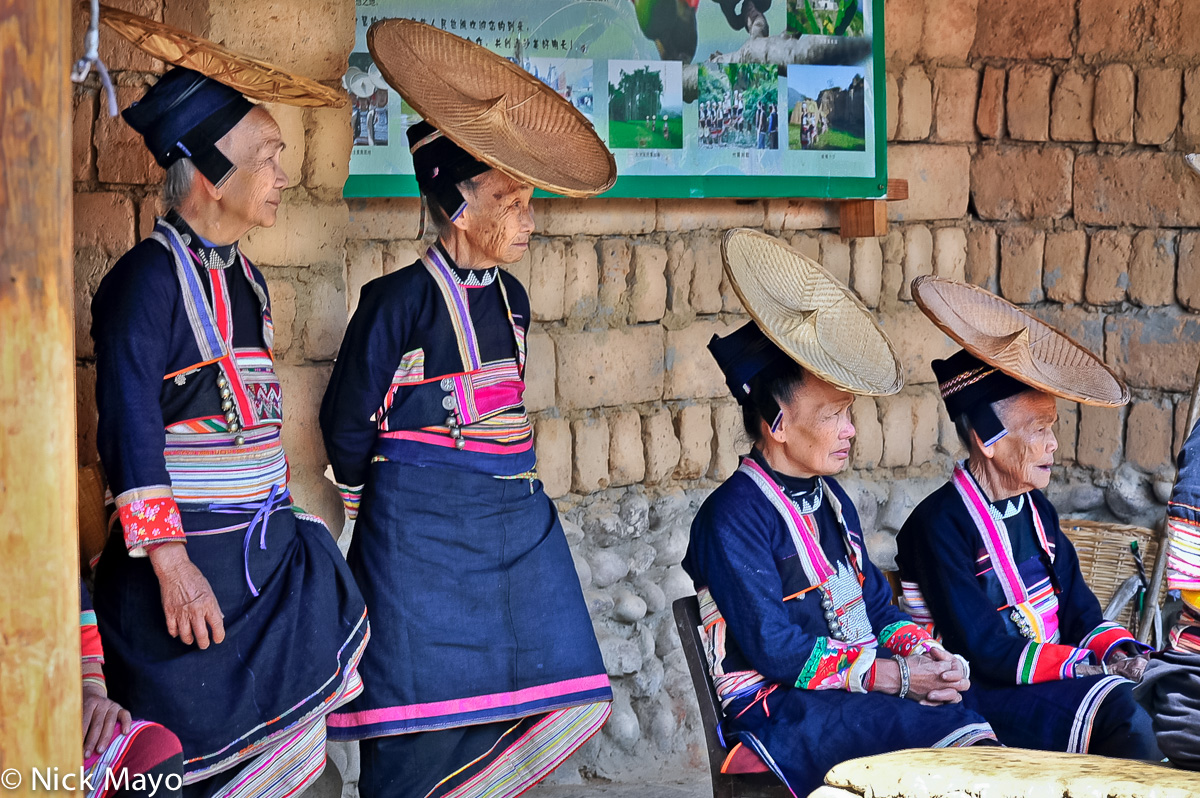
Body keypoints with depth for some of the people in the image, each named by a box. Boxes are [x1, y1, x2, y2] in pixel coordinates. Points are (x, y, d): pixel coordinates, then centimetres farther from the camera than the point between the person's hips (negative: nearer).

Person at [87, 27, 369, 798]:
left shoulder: (245, 280, 11)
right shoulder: (150, 278, -15)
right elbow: (131, 429, -19)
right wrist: (170, 563, -23)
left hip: (265, 555, 8)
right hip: (188, 561, -8)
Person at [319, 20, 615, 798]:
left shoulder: (509, 297, 10)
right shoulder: (401, 300, -13)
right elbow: (349, 421, -5)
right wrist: (375, 502, 7)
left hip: (515, 517, 8)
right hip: (423, 529, -8)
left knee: (556, 701, 6)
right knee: (428, 709, -3)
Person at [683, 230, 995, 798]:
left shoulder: (829, 500, 18)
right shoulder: (732, 517, -11)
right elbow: (776, 650, -16)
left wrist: (922, 654, -2)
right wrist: (893, 677, -18)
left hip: (860, 681, 8)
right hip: (776, 708, -8)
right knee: (943, 726, -29)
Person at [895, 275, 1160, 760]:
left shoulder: (1035, 508, 13)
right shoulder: (940, 524, -14)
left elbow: (1078, 607, 16)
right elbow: (982, 652, -18)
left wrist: (1115, 650, -6)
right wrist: (1083, 666, -21)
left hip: (1056, 677, 8)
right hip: (983, 699, -8)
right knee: (1118, 711, -29)